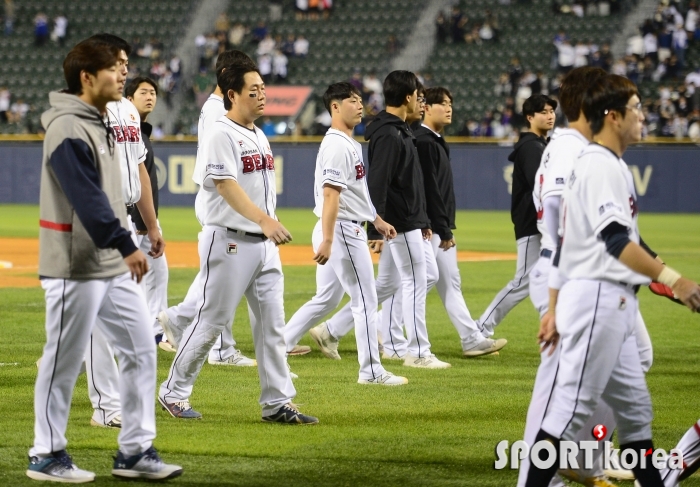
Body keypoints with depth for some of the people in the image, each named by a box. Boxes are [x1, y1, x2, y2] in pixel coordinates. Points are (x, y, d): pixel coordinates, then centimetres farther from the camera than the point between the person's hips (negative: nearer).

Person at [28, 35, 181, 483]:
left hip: (114, 267, 9)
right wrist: (125, 246, -29)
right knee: (64, 361, 0)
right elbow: (88, 199, -25)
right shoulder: (67, 129, -15)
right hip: (76, 267, -9)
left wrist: (124, 250, 17)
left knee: (140, 350, 8)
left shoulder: (100, 125, 15)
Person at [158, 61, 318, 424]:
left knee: (272, 323, 5)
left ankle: (277, 403, 7)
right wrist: (264, 219, -35)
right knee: (212, 320, -1)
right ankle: (174, 392, 11)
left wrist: (270, 229, 17)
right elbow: (227, 186, -23)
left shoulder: (259, 136, 15)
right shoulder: (221, 135, -12)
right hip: (229, 241, -8)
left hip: (264, 244, 8)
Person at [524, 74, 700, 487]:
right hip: (598, 300, -10)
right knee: (572, 407, -9)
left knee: (636, 408, 13)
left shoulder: (589, 164, 18)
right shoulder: (602, 166, -13)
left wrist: (555, 310, 20)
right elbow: (616, 240, -25)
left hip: (614, 306, 10)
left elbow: (565, 242, 19)